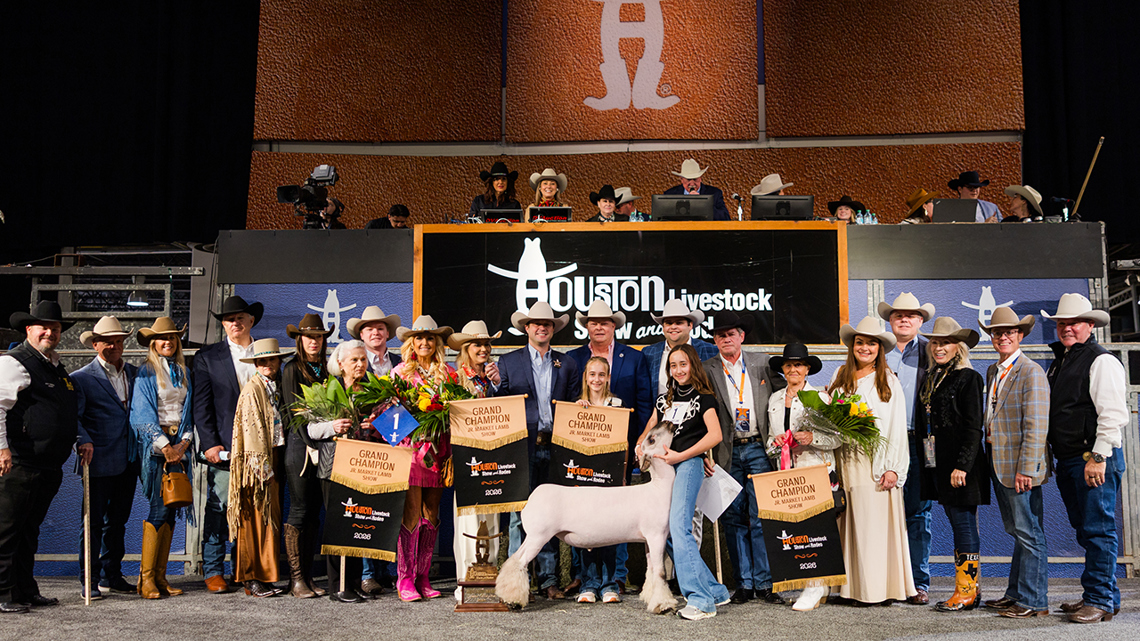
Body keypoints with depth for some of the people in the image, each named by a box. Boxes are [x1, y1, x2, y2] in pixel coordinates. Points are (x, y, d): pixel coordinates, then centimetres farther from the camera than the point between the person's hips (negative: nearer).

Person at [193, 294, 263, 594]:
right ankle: (213, 571, 13)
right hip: (222, 446, -2)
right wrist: (209, 443, -8)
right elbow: (201, 405, 2)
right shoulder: (207, 357, 7)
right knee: (218, 507, 1)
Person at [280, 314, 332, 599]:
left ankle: (308, 576, 11)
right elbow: (294, 412, -8)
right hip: (299, 444, -5)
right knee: (300, 510, -4)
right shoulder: (292, 369, -2)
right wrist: (311, 445, -14)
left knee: (315, 511, 6)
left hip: (322, 444, 5)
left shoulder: (326, 369, 15)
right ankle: (296, 578, 1)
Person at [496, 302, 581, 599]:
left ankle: (548, 579, 11)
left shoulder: (567, 363, 16)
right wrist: (495, 383, -11)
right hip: (522, 445, -2)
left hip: (554, 445, 2)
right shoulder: (509, 361, 10)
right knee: (521, 513, -3)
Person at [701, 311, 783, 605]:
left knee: (760, 517, -3)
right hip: (728, 452, 1)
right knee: (734, 519, 4)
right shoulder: (707, 369, 5)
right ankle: (743, 583, 13)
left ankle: (764, 583, 6)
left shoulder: (763, 362, 8)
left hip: (759, 448, 0)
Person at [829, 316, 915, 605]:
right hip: (847, 460, 3)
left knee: (877, 523, -4)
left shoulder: (889, 381, 4)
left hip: (877, 463, -3)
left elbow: (897, 427, -1)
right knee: (852, 524, 2)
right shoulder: (840, 376, 13)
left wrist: (893, 468, -8)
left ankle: (882, 588, 3)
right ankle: (856, 588, 7)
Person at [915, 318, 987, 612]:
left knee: (964, 524, -4)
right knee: (957, 524, 11)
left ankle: (967, 591, 4)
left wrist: (962, 465, -18)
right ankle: (969, 589, 18)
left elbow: (973, 427, -12)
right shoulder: (931, 378, 15)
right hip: (936, 463, 8)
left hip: (960, 465, -8)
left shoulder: (968, 378, -8)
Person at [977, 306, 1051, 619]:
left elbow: (1036, 426, -17)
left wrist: (1026, 469, -19)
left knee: (1029, 535, -1)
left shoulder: (1031, 372, -11)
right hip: (1000, 466, 8)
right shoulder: (993, 371, 15)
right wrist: (990, 435, 8)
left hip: (1021, 468, -8)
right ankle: (1015, 594, 24)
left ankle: (1034, 602, 6)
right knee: (1018, 534, 16)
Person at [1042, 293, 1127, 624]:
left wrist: (1098, 457, -19)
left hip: (1095, 460, -9)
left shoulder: (1102, 361, -8)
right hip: (1066, 461, 9)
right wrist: (1050, 457, 18)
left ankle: (1100, 601, 1)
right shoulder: (1057, 363, 18)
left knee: (1098, 529, -5)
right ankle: (1105, 594, 23)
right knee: (1085, 531, 13)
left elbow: (1114, 414, -15)